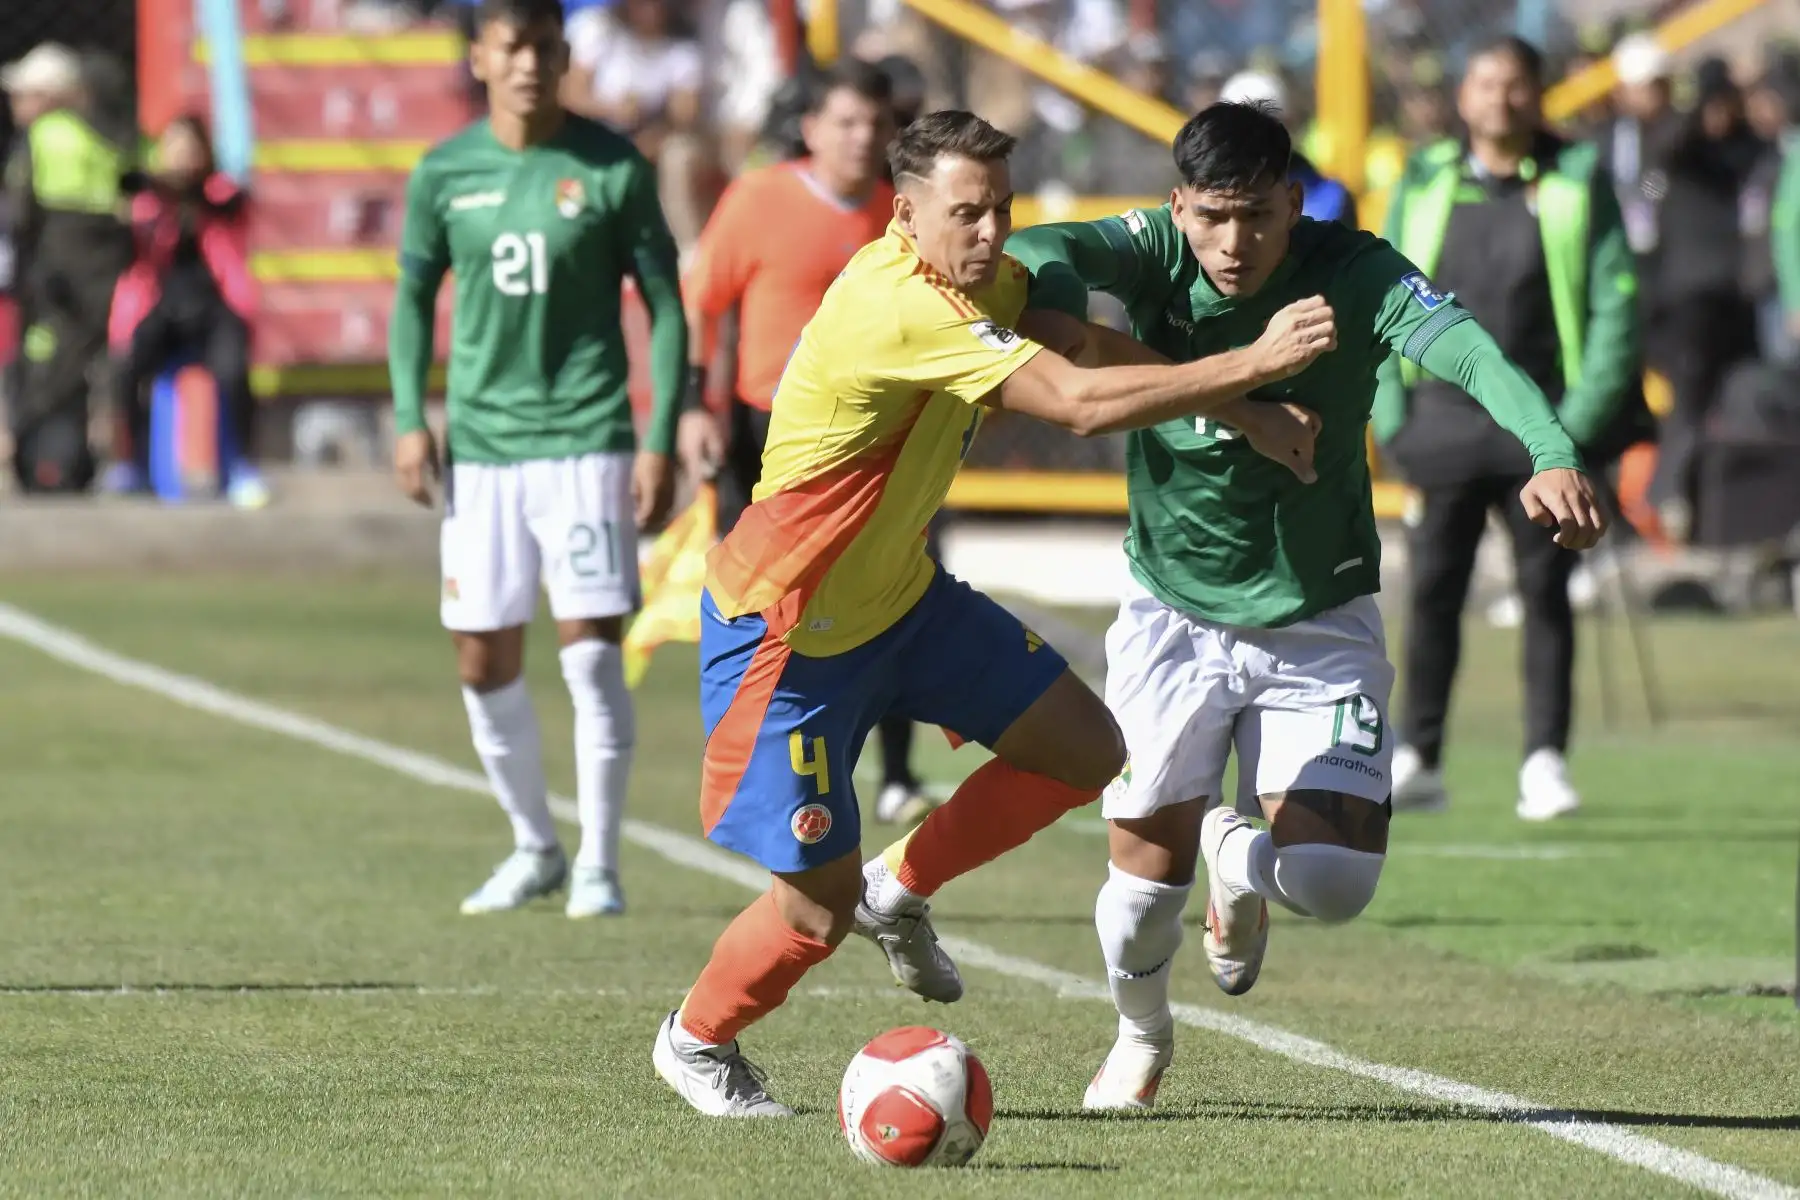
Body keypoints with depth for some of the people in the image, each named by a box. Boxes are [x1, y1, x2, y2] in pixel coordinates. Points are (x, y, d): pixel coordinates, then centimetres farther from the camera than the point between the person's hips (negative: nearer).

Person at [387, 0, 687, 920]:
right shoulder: (443, 175, 3)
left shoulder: (613, 170, -3)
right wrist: (410, 419, 2)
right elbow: (414, 298, 14)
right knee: (483, 663, 5)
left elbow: (664, 308, 0)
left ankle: (598, 863, 0)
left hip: (587, 439, -3)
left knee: (591, 650, -10)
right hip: (480, 445, 3)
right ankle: (533, 849, 23)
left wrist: (661, 441, -7)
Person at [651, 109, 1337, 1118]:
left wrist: (1245, 412, -10)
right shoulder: (902, 309, -31)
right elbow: (1083, 403, -35)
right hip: (786, 629, -9)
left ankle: (899, 889, 25)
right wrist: (1253, 364, -31)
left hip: (901, 595, 9)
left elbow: (1090, 345, 3)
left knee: (1085, 750, 6)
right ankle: (697, 1042, 26)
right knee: (819, 908, -4)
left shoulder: (980, 278, -2)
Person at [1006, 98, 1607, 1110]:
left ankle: (1237, 854, 26)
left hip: (1319, 624, 0)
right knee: (1147, 872, -2)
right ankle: (1141, 1036, 34)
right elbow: (1036, 256, -34)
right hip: (1173, 618, 0)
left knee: (1333, 883, -13)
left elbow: (1467, 350, -35)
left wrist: (1551, 454, -55)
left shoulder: (1354, 273, -19)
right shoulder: (1154, 252, -15)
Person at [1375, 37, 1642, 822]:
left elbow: (1615, 305, -1)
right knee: (1432, 589, 3)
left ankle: (1545, 761, 3)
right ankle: (1418, 761, 10)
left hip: (1541, 426, -2)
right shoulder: (1424, 186, 8)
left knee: (1546, 592, -1)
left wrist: (1584, 418, -9)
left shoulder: (1578, 184, 1)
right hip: (1445, 424, 2)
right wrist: (1390, 413, 1)